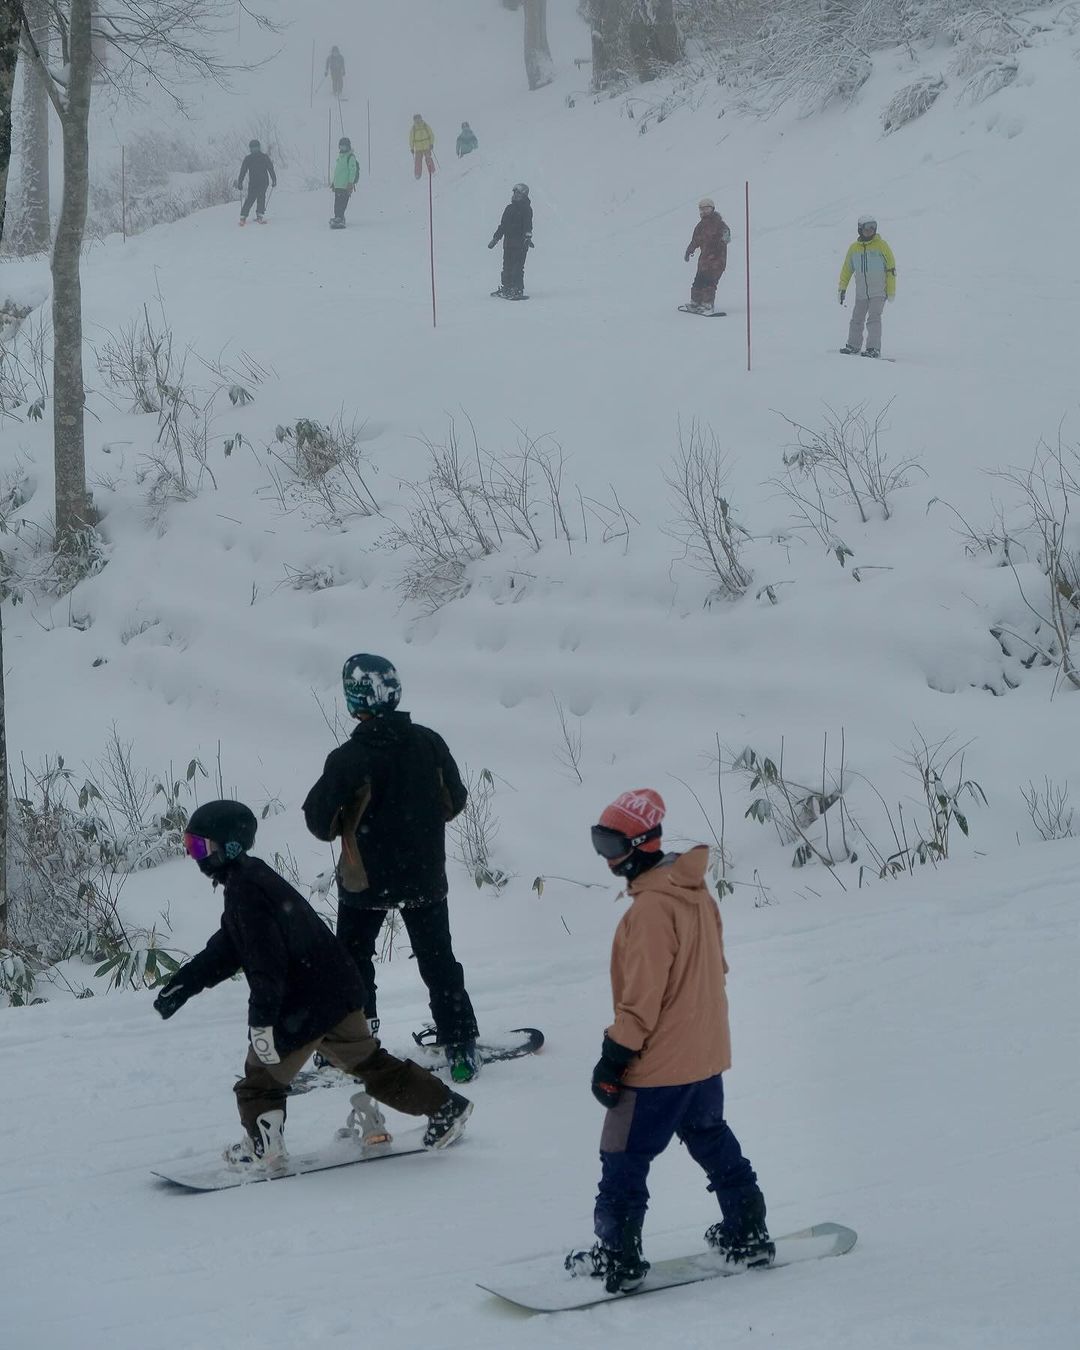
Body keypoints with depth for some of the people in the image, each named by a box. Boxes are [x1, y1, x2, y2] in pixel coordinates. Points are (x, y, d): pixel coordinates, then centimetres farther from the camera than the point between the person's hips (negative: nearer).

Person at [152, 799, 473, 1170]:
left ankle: (264, 1148, 17)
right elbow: (227, 950, 22)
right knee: (366, 1060, 19)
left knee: (261, 1077, 6)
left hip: (304, 1007, -10)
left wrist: (262, 1021, -25)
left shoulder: (246, 891, -19)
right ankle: (446, 1106, 21)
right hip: (338, 991, 10)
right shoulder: (250, 880, 15)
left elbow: (267, 962, -25)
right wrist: (182, 984, 19)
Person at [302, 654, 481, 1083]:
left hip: (365, 880, -3)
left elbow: (320, 820, -16)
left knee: (353, 960, 16)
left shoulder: (348, 758, -21)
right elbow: (454, 800, 3)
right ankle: (460, 1044, 13)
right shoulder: (429, 743, -9)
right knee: (438, 960, 14)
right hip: (425, 877, 3)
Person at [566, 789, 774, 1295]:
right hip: (706, 1053, 9)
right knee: (712, 1140, 23)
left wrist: (615, 1057, -16)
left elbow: (643, 994, -23)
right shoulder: (696, 892, 5)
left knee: (623, 1159, 1)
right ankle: (748, 1234, 29)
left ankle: (616, 1260, 5)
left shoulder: (652, 908, -23)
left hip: (659, 1063, -9)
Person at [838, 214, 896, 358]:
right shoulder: (854, 248, 6)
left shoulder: (881, 245, -4)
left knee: (873, 319, -15)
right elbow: (847, 269, 15)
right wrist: (842, 289, 10)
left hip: (879, 292, -4)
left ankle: (874, 348, -19)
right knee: (857, 320, 9)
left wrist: (891, 291, -4)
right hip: (861, 293, 4)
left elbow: (891, 268, -2)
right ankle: (853, 346, 22)